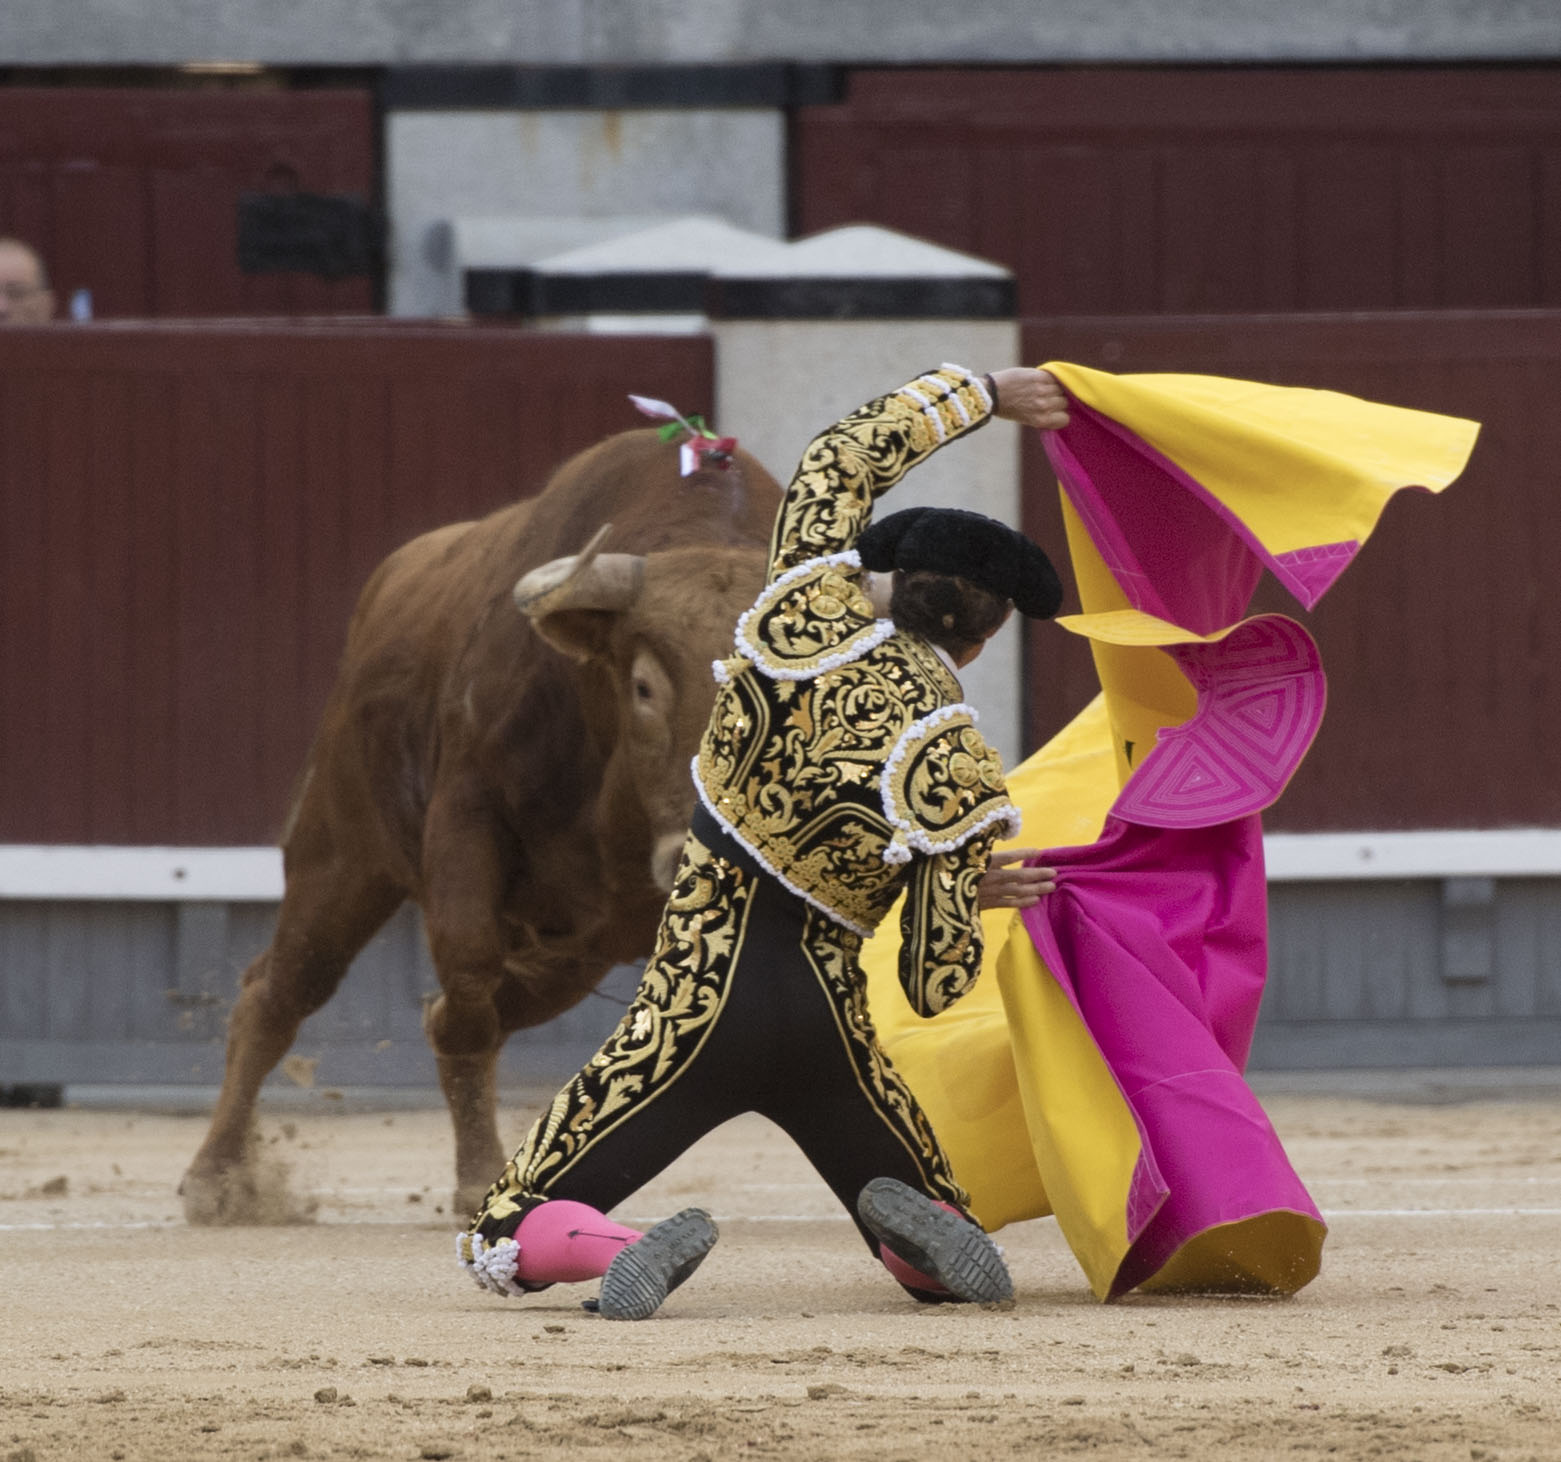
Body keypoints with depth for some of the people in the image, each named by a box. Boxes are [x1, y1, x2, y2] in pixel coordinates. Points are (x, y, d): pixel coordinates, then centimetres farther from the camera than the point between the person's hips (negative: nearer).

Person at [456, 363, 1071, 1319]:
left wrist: (984, 396, 23)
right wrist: (970, 894, 15)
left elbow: (845, 455, 13)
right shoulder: (956, 770, -9)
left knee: (501, 1245, 6)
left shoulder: (809, 605, -6)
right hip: (827, 1019, 0)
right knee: (950, 1266, 22)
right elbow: (937, 985, -6)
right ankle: (916, 1229, -15)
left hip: (701, 999, 0)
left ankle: (626, 1251, -28)